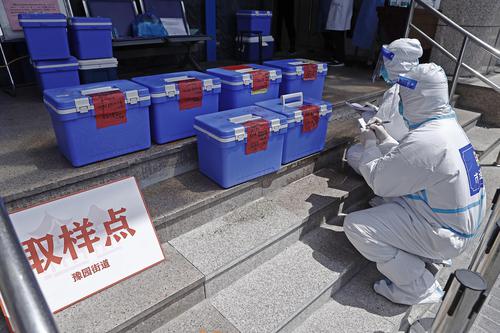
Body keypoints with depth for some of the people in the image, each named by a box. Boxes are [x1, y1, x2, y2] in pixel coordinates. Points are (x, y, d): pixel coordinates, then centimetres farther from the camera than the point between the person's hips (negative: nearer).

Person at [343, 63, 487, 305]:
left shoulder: (425, 140, -30)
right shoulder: (448, 126, 2)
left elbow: (378, 181, -21)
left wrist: (370, 144, -6)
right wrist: (386, 139, 10)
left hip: (444, 234, -10)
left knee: (355, 226, -17)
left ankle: (420, 289, -2)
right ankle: (428, 254, 22)